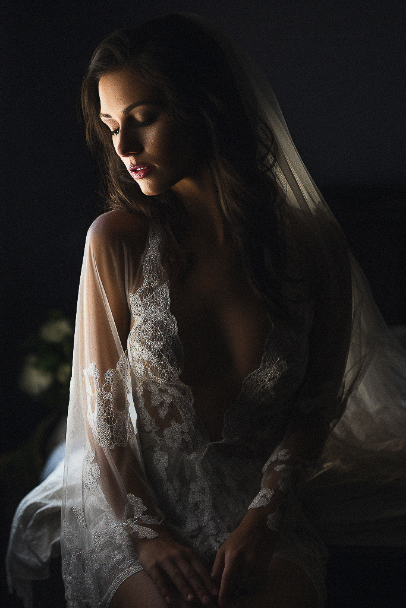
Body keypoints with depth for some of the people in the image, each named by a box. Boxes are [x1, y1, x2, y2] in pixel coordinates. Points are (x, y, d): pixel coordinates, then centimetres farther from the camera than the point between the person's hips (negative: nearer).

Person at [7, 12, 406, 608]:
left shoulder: (311, 245, -4)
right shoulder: (117, 240, -6)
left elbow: (315, 408, 3)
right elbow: (102, 408, -2)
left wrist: (260, 520, -9)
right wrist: (148, 531, -13)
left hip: (257, 499, 1)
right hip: (132, 501, -1)